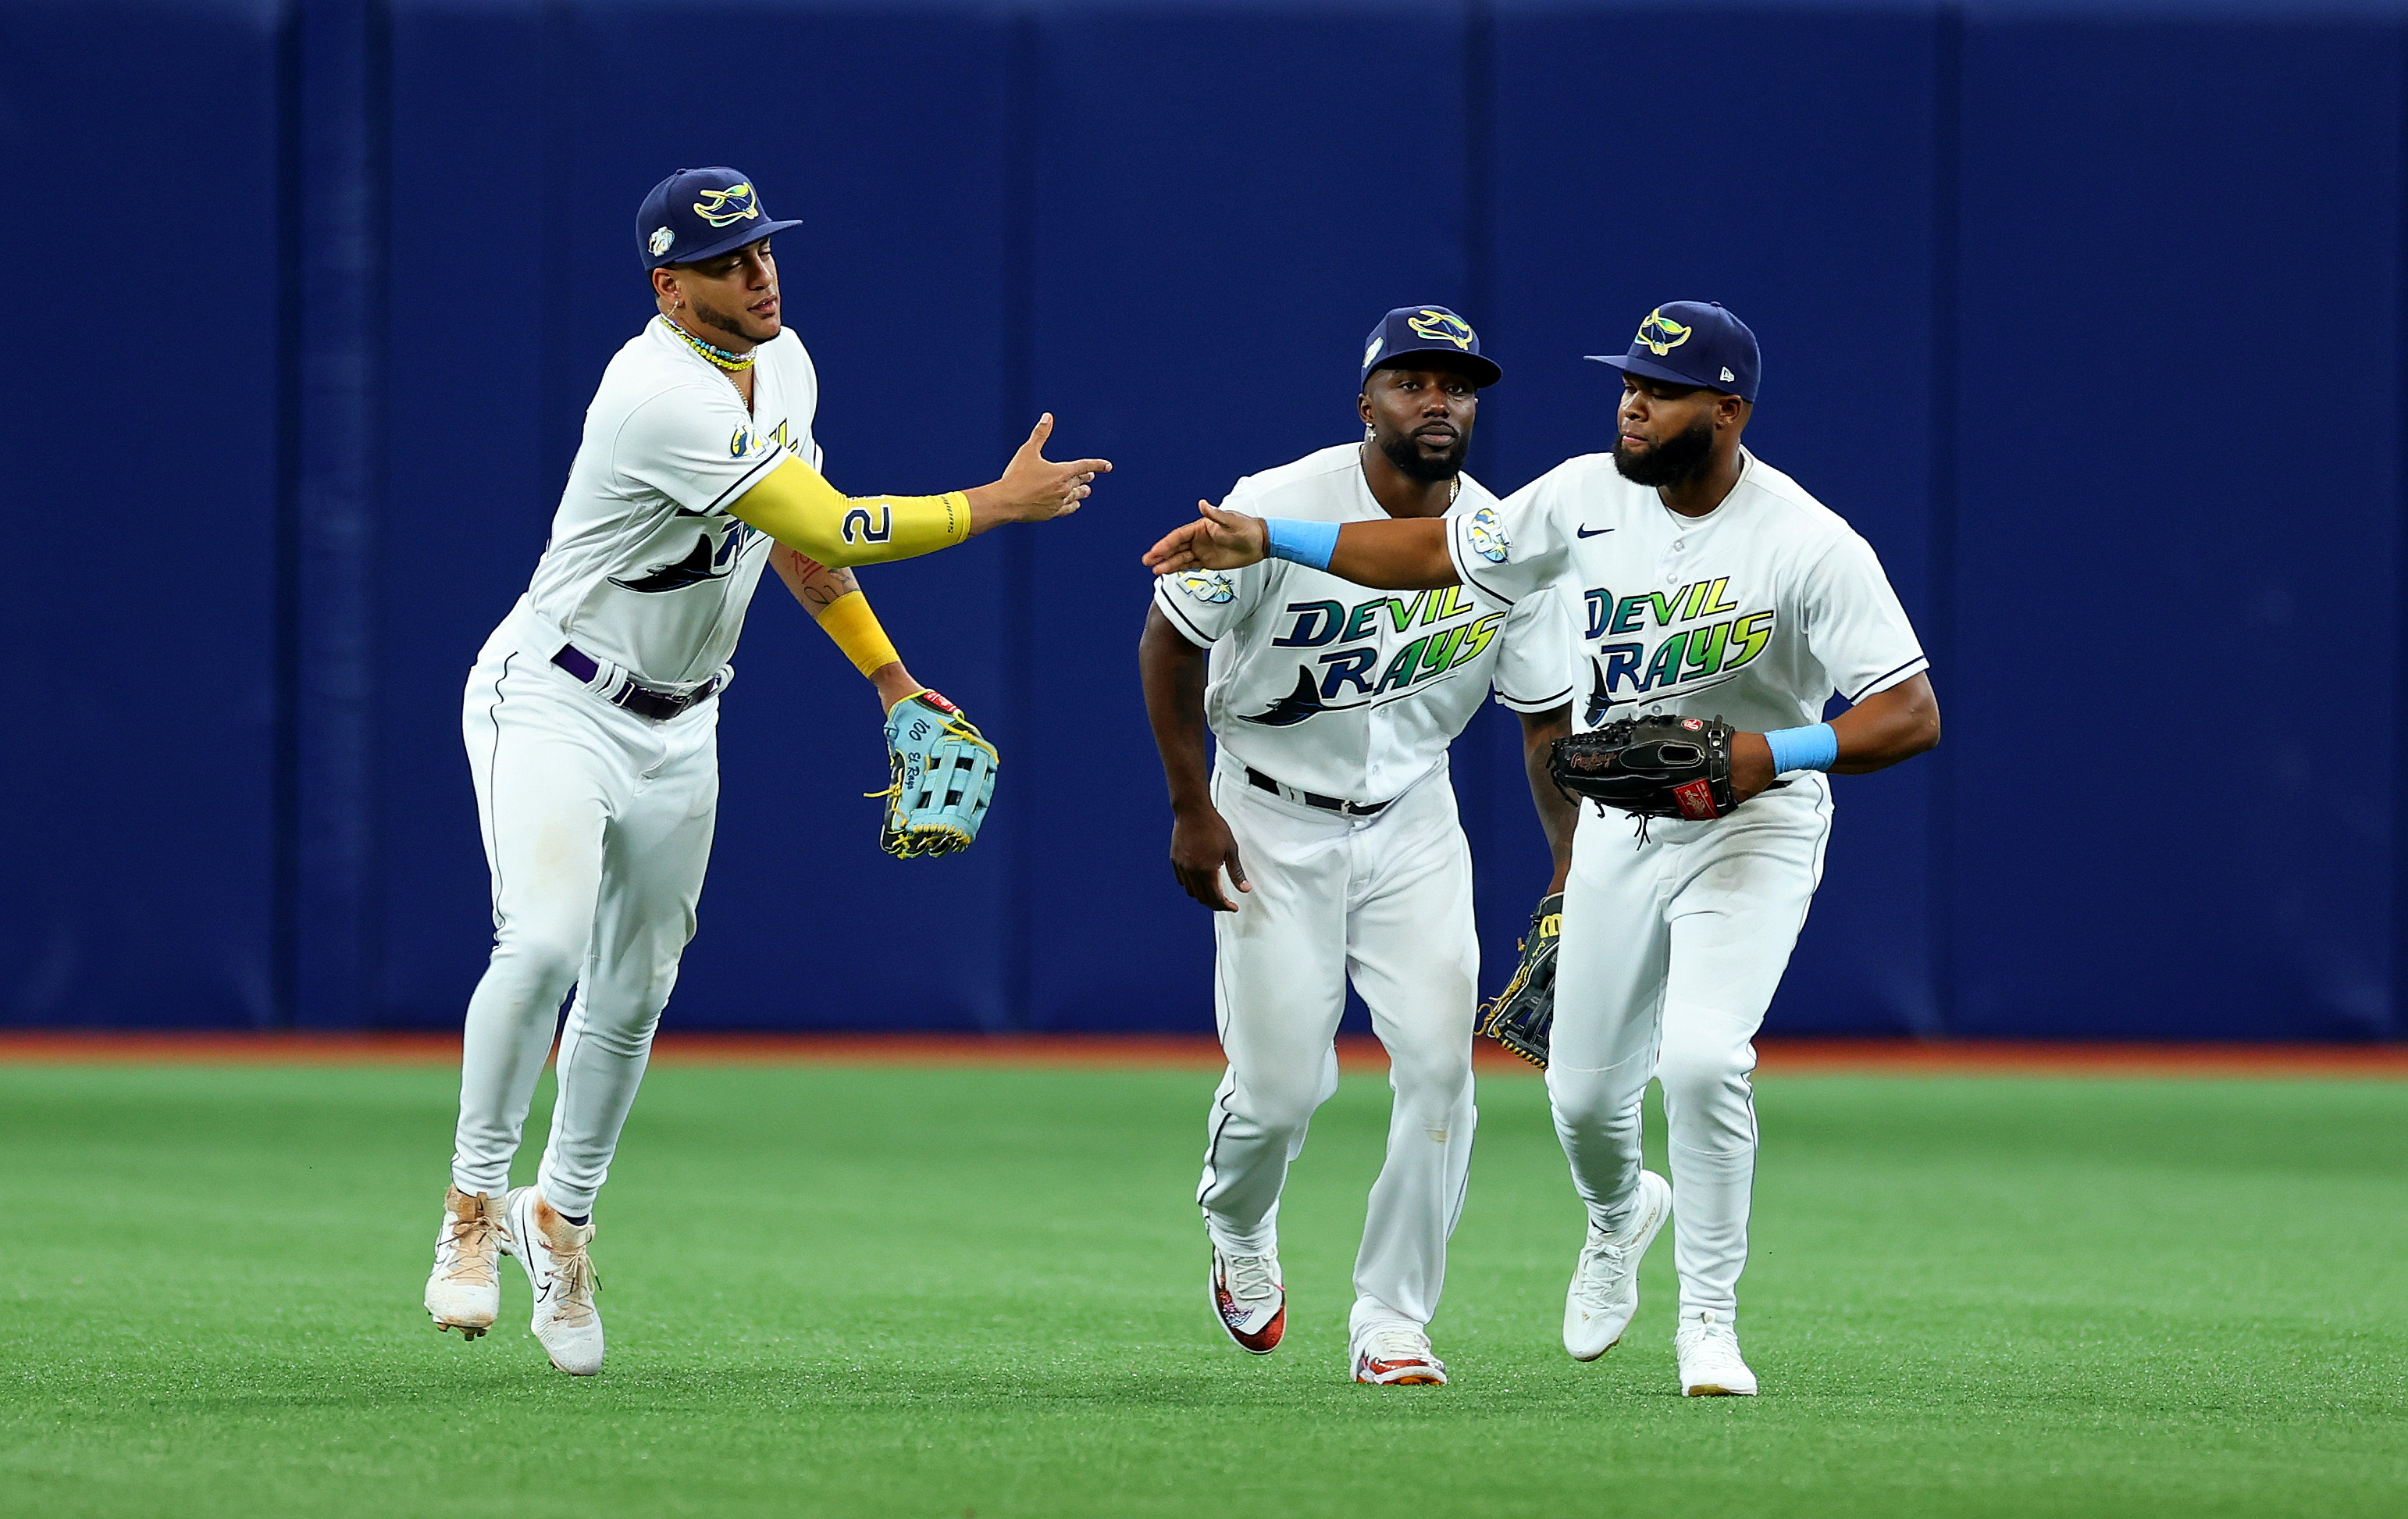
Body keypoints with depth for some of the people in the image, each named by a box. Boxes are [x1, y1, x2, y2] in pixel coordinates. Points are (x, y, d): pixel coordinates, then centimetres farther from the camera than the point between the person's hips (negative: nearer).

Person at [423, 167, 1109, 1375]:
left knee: (635, 991, 12)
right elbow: (829, 531, -28)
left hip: (677, 724, 8)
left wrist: (891, 678, 16)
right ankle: (473, 1206, -12)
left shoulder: (782, 366, 2)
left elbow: (796, 540, 18)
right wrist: (1001, 505, -22)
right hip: (555, 701, -8)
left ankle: (560, 1217, 31)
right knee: (543, 944, -26)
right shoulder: (665, 398, -28)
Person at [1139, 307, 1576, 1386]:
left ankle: (1392, 1318, 1)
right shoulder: (1275, 513, -19)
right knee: (1280, 1085, -3)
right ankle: (1238, 1230, 32)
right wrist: (1193, 810, -9)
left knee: (1438, 1059, -11)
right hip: (1272, 820, -3)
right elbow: (1169, 643, -7)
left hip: (1412, 821, 3)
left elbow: (1546, 717, 1)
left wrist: (1573, 865, -8)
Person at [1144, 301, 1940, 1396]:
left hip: (1752, 825, -5)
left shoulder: (1812, 546, -22)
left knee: (1701, 1058, -25)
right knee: (1584, 1094, 11)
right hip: (1619, 827, 5)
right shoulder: (1588, 496, -6)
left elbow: (1913, 714, -23)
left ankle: (1708, 1323, -8)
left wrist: (1771, 754, -36)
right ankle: (1620, 1218, 48)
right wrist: (1267, 541, -3)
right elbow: (1439, 552, 4)